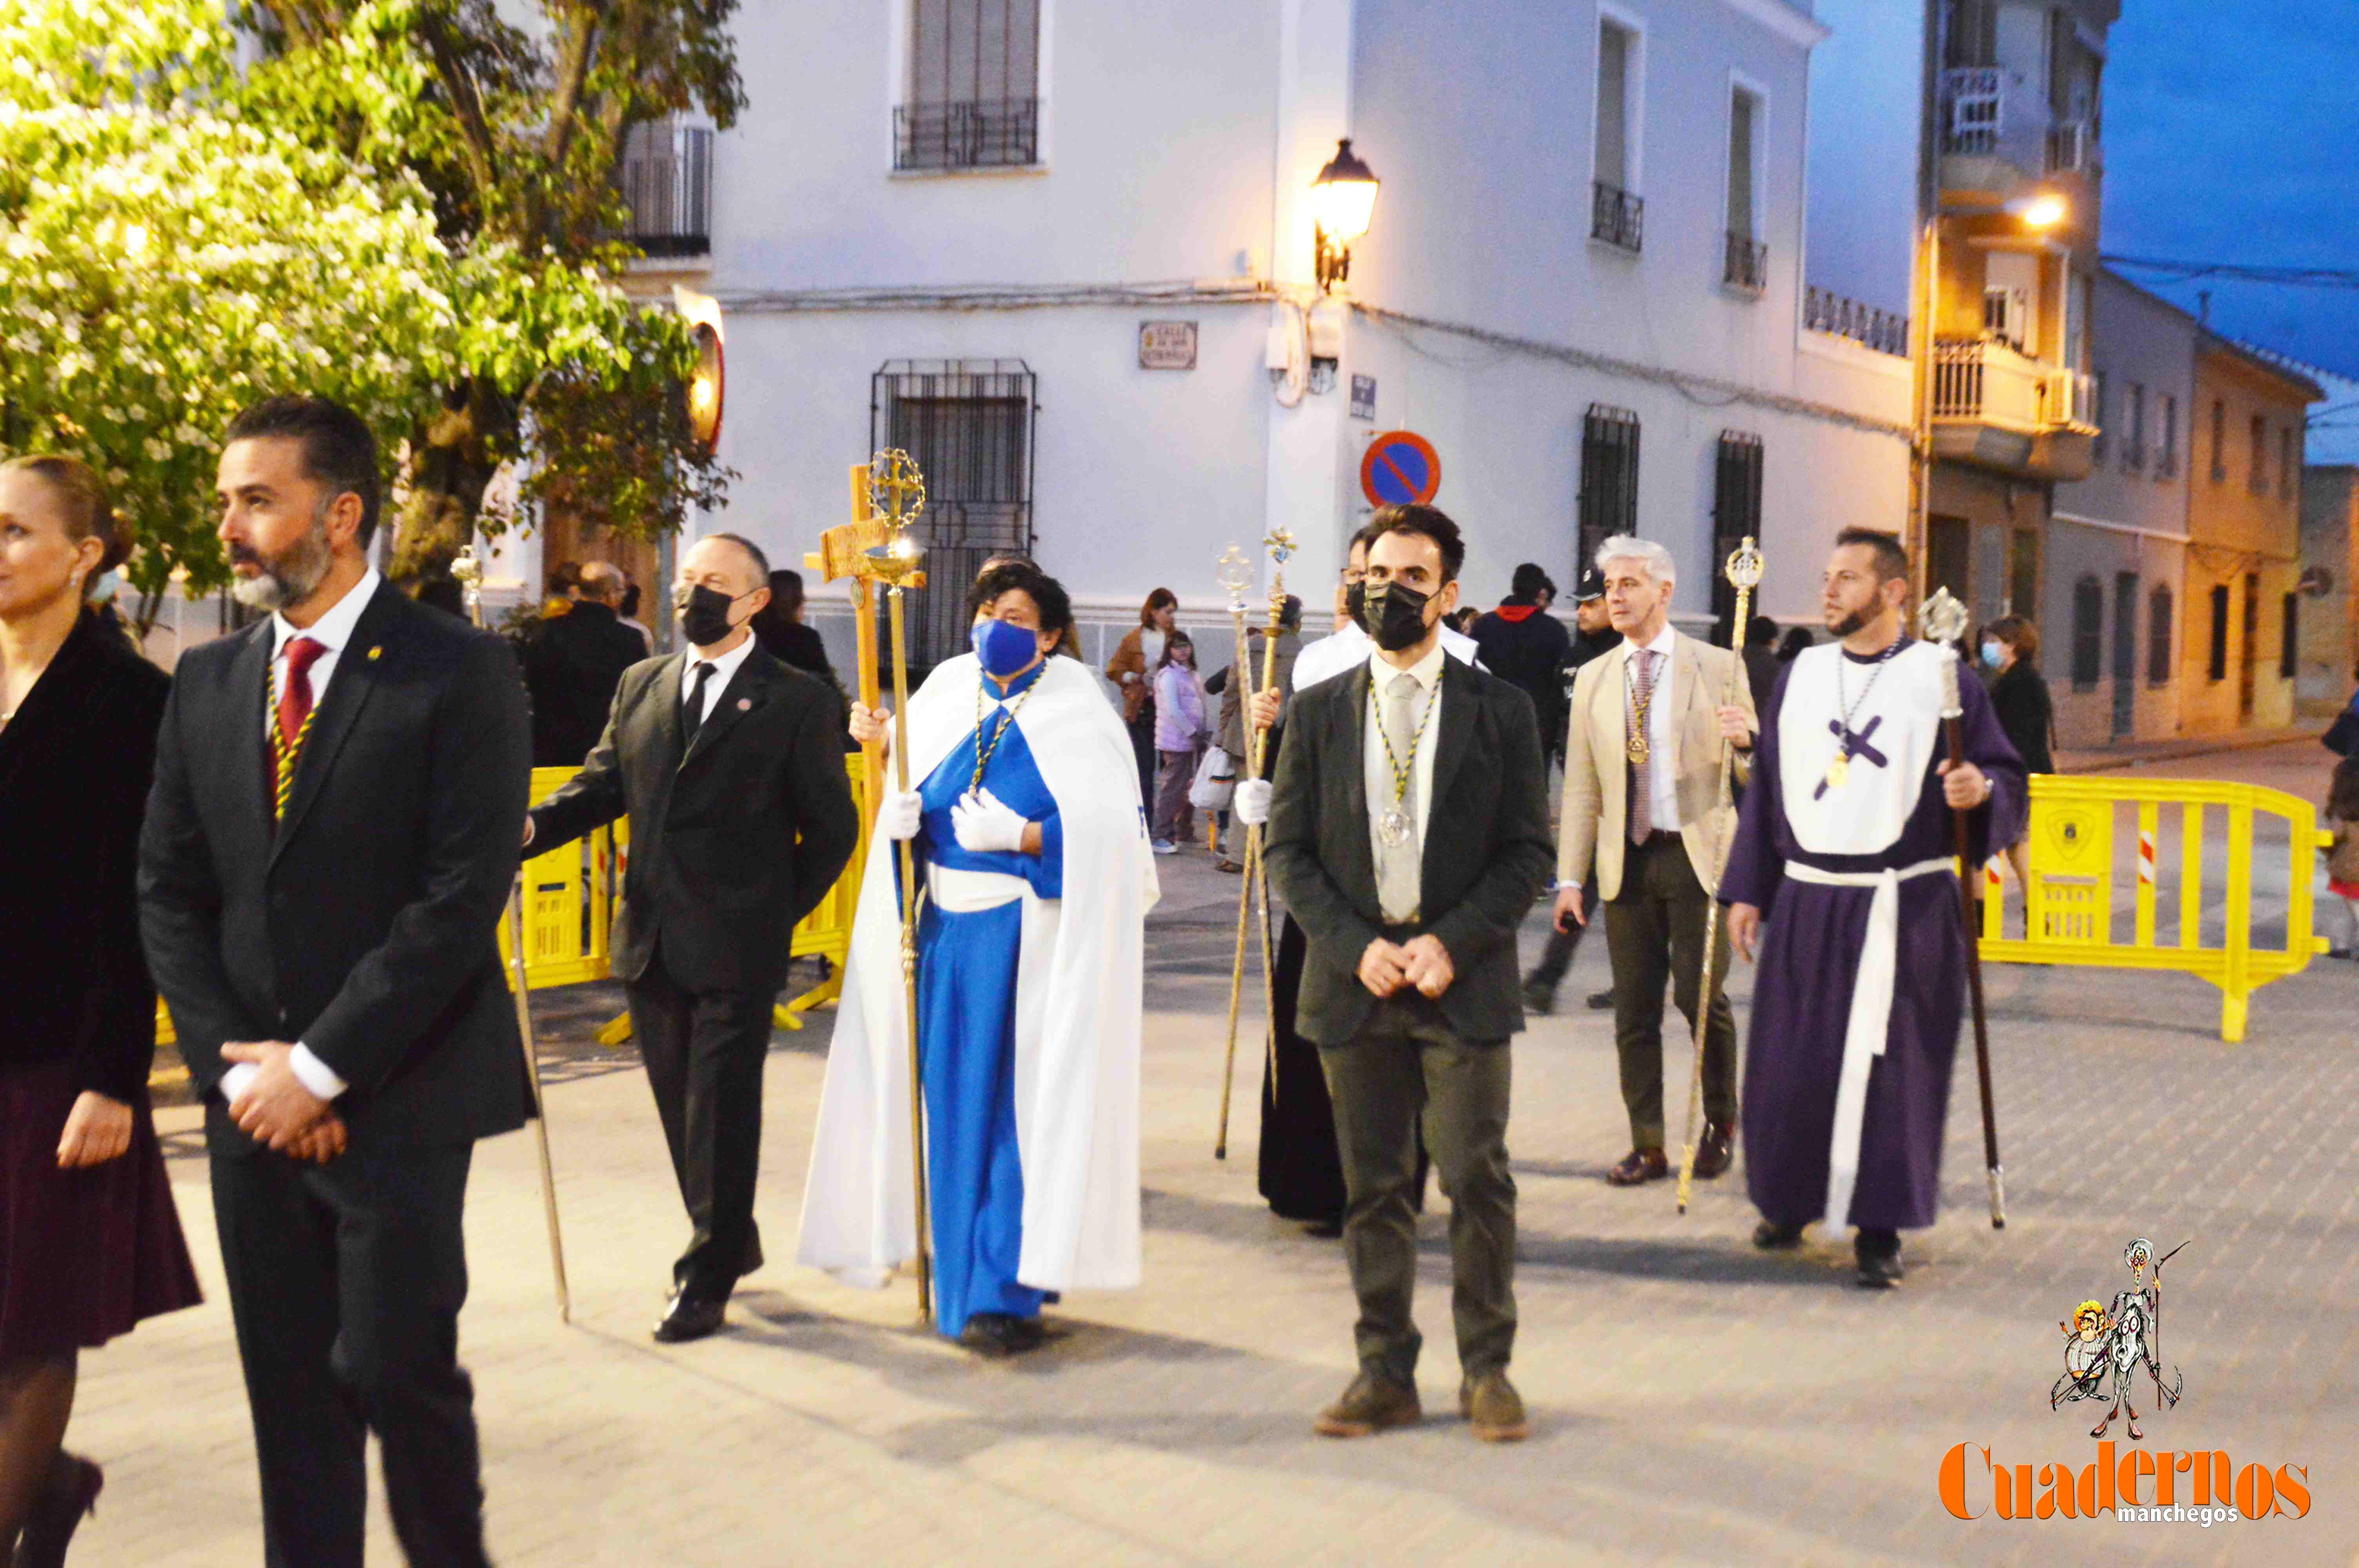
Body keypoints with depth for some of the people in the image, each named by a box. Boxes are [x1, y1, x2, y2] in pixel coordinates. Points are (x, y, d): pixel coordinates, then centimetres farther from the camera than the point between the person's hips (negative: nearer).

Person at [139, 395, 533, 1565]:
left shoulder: (459, 675, -7)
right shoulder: (207, 683, 10)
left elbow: (462, 898, -14)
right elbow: (168, 894, 10)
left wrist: (319, 1069, -14)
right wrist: (235, 1066, -3)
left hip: (396, 1100, -5)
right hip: (253, 1101, 5)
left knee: (397, 1369, -4)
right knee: (289, 1386, 9)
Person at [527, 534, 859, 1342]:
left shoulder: (796, 701, -2)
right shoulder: (641, 685, 13)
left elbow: (831, 827, 2)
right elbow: (603, 783, 11)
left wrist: (779, 913, 0)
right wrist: (533, 826, -8)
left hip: (736, 949, -5)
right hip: (651, 942, 5)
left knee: (722, 1114, -2)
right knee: (681, 1110, 13)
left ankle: (706, 1281, 7)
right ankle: (730, 1242, 31)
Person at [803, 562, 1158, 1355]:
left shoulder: (1075, 712, -5)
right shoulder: (947, 697, 8)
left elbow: (1110, 829, -11)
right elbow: (917, 798, 17)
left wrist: (1022, 837, -22)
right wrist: (900, 814, -5)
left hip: (1028, 938, -5)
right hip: (947, 930, 5)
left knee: (1016, 1111, -5)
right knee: (953, 1105, 10)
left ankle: (1004, 1291, 1)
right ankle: (963, 1280, 23)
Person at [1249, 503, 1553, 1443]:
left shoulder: (1499, 711, 3)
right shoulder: (1318, 712, 8)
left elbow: (1527, 852, 1)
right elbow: (1288, 849, 6)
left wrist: (1453, 944, -12)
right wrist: (1355, 946, -8)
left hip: (1463, 980, -2)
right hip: (1354, 981, 2)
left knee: (1477, 1175, -3)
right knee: (1373, 1187, 7)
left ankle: (1486, 1370, 10)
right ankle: (1385, 1374, 15)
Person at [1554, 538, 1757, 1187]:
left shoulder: (1718, 666, 2)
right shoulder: (1593, 679, 10)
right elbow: (1580, 788, 10)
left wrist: (1746, 738, -20)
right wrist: (1570, 878, 4)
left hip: (1696, 854, -3)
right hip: (1626, 861, 3)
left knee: (1701, 997, -4)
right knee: (1634, 1011, 4)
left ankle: (1721, 1121, 19)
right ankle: (1648, 1146, 12)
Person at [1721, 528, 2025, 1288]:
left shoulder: (1943, 678, 0)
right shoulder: (1800, 675, 11)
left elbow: (2006, 778, 0)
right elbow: (1766, 789, 14)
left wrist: (1981, 791, -24)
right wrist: (1746, 890, 10)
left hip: (1906, 910, -3)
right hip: (1807, 906, 4)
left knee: (1891, 1069, -3)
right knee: (1790, 1062, 7)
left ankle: (1879, 1229, 7)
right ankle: (1787, 1203, 25)